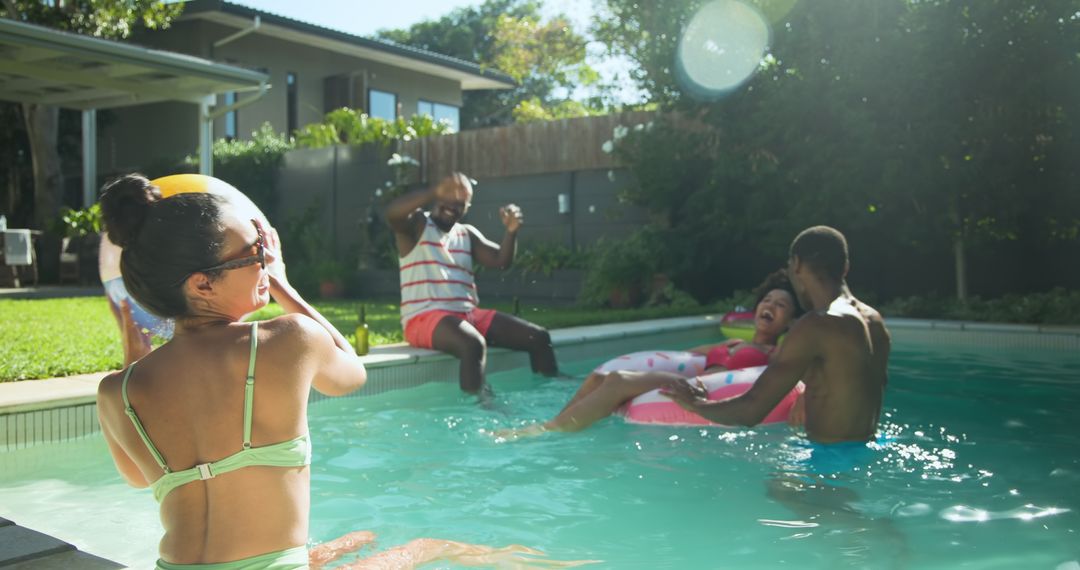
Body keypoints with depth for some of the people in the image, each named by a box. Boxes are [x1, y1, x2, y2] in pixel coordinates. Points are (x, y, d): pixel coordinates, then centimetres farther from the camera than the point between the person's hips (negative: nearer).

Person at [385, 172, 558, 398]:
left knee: (538, 337, -2)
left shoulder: (467, 234, 19)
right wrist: (436, 192, -33)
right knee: (473, 344, -39)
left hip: (469, 314, 7)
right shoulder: (416, 224, 1)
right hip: (425, 318, -7)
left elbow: (500, 261, 7)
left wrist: (511, 231, -12)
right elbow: (391, 213, -23)